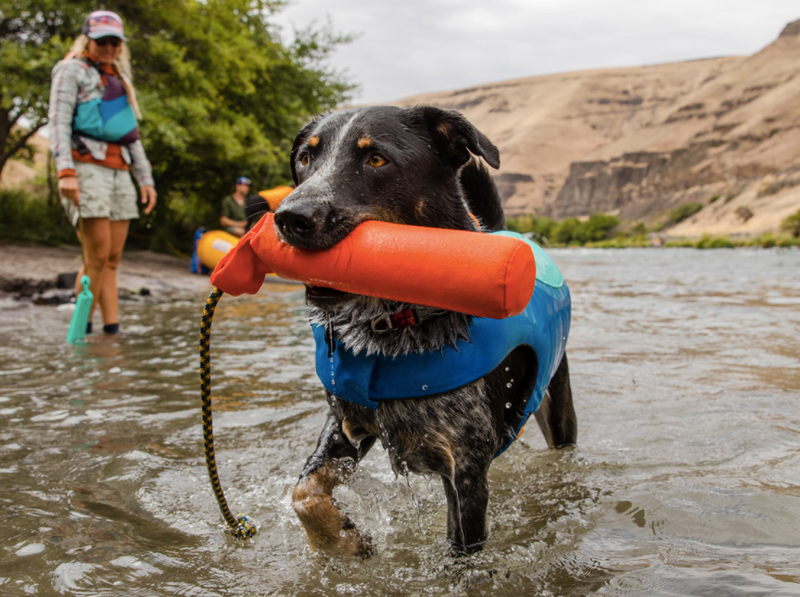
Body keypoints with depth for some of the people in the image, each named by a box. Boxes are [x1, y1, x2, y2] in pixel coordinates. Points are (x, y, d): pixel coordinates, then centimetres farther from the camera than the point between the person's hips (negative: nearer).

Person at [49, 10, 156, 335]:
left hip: (119, 171, 7)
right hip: (87, 166, -6)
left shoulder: (119, 80, 26)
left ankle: (112, 329, 1)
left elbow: (132, 136, 27)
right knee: (97, 256, -12)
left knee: (113, 259, 1)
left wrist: (145, 179, 19)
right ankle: (80, 333, -5)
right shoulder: (72, 70, 6)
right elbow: (59, 121, -5)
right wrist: (65, 171, -17)